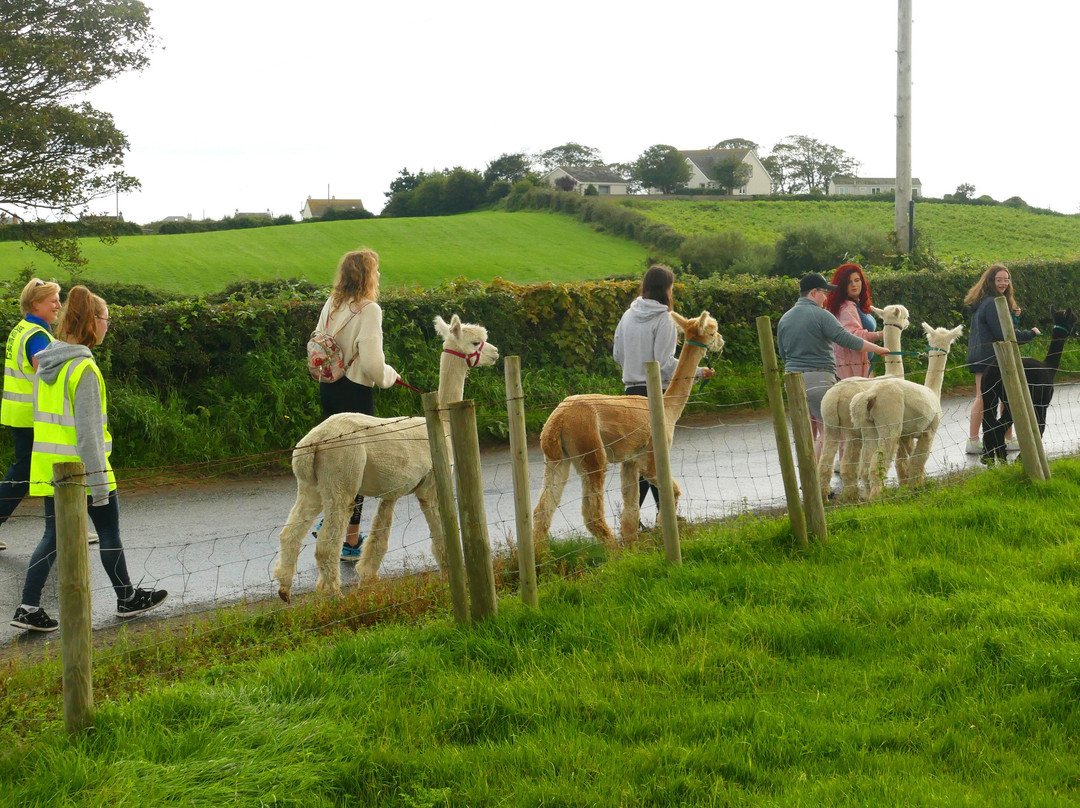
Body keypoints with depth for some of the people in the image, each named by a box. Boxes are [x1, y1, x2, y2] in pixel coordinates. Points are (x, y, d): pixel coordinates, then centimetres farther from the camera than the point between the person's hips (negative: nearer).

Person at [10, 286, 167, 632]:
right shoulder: (83, 369, -19)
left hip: (49, 465, 7)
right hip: (82, 467, -7)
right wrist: (98, 480, -17)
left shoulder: (46, 363, 6)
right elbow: (88, 429, -20)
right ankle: (127, 598, 24)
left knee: (53, 536, 10)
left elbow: (45, 416, 14)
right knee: (109, 533, 10)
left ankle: (29, 608, 5)